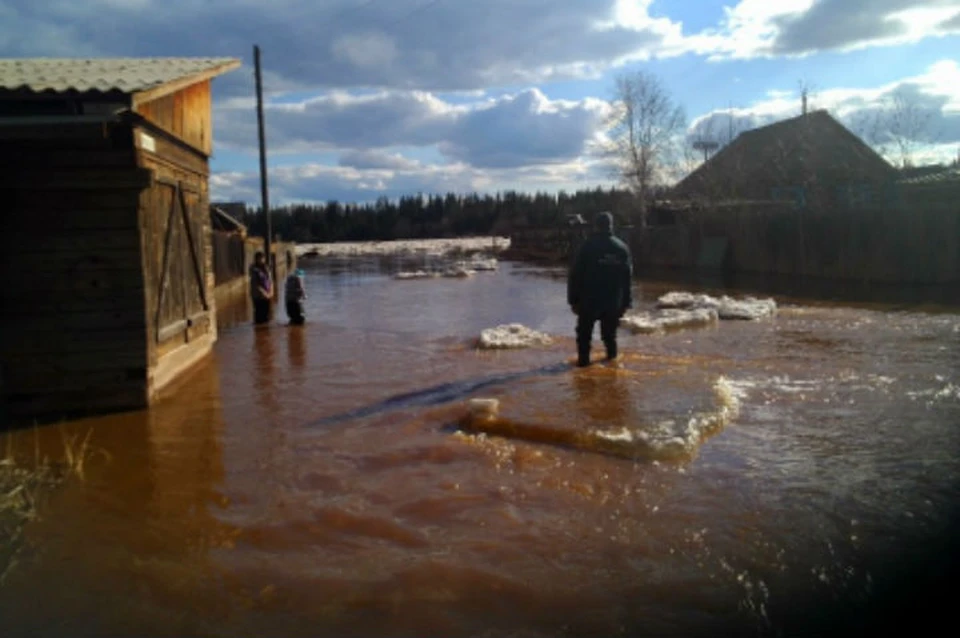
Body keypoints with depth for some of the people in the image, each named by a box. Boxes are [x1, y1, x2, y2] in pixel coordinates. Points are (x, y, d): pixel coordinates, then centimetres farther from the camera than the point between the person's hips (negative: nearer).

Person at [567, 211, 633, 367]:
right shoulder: (622, 247, 4)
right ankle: (612, 356, 21)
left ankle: (583, 359, 4)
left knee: (584, 332, 8)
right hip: (614, 302, 3)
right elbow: (627, 277, 7)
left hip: (589, 301, -3)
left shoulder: (587, 246, -7)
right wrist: (626, 302, 12)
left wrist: (573, 300, -2)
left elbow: (575, 275, -8)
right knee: (609, 333, 16)